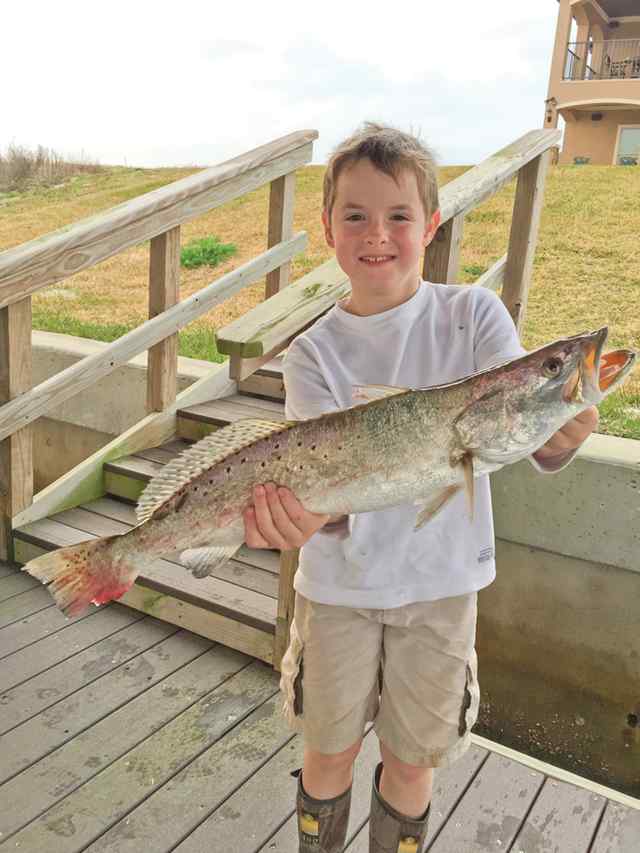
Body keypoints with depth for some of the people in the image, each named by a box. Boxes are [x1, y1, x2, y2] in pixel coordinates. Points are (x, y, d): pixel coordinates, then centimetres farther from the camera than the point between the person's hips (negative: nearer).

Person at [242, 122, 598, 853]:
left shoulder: (474, 316, -9)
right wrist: (312, 511, -41)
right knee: (330, 751, 19)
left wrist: (558, 437, -42)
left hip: (441, 581, 0)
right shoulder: (313, 354, -8)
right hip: (340, 584, 1)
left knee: (412, 760, 18)